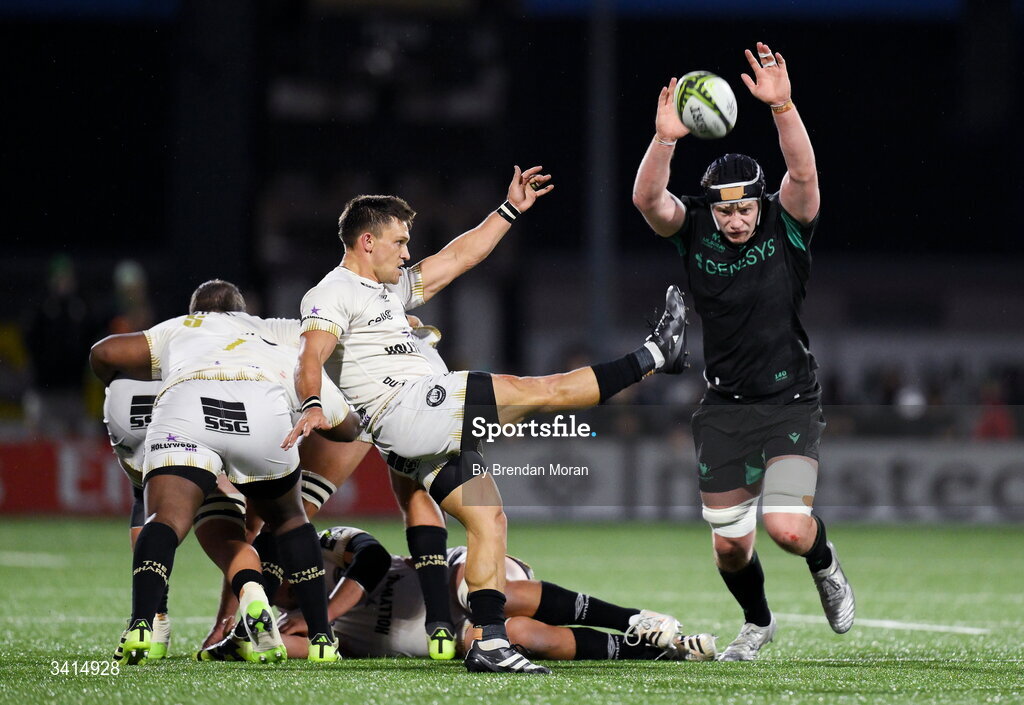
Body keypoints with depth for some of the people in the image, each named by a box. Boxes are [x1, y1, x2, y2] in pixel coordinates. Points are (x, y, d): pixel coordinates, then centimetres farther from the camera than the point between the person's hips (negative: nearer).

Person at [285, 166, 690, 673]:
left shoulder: (389, 289, 27)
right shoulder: (333, 294, -3)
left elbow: (455, 259, 31)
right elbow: (312, 355, -20)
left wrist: (511, 211, 30)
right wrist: (312, 406, -39)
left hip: (432, 433, 10)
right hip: (405, 408, -10)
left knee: (488, 519, 2)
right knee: (537, 391, -7)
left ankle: (489, 643, -2)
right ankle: (655, 355, 2)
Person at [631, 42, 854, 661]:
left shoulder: (786, 226, -7)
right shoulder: (693, 230, -3)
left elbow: (803, 173, -26)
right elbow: (648, 199, -21)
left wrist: (782, 105, -40)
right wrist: (665, 140, -38)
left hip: (791, 402, -3)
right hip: (724, 408, 3)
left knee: (787, 527, -18)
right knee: (730, 544, 5)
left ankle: (825, 564, 18)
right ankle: (758, 622, 36)